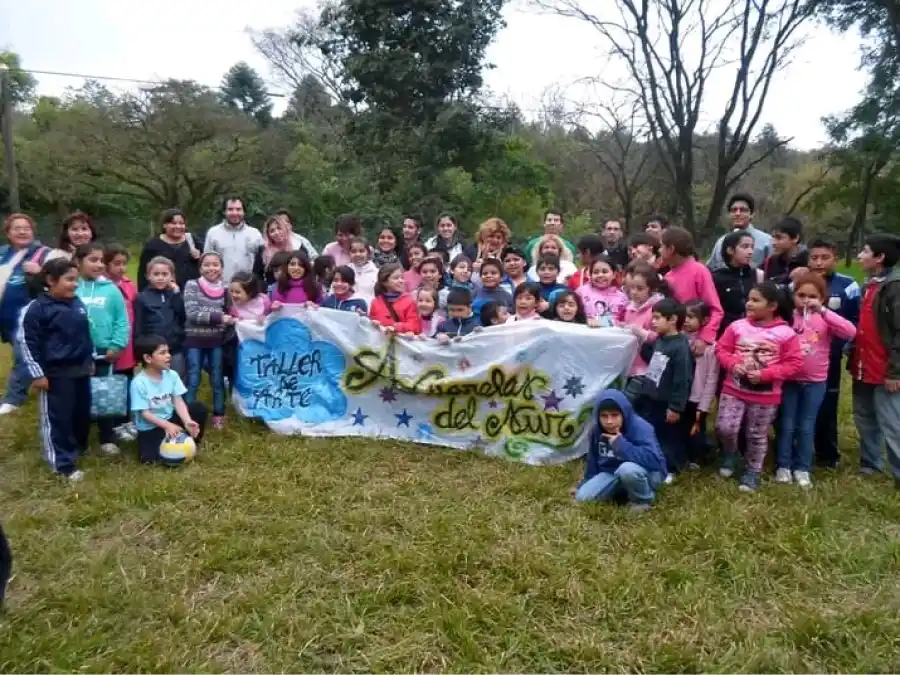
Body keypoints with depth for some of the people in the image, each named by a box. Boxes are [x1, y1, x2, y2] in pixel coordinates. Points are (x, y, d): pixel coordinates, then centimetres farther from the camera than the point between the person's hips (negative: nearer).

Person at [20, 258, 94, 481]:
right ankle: (64, 464, 9)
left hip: (80, 369, 7)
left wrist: (90, 360, 21)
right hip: (56, 374, -7)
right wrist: (37, 373, -12)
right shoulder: (37, 309, -14)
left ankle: (79, 447, 38)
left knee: (82, 412, 17)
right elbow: (27, 342, -12)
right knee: (57, 418, 2)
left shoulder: (78, 304, 7)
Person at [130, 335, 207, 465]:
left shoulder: (172, 375, -7)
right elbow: (144, 413, -19)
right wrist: (167, 426, -30)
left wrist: (187, 421, -27)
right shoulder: (139, 383, -20)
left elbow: (178, 401, -10)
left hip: (170, 418, 4)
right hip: (150, 428, -4)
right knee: (149, 457, -25)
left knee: (199, 407, -17)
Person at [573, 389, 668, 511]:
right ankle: (622, 489, 11)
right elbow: (593, 460, 7)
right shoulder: (596, 430, -8)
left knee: (627, 469, -39)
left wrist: (621, 444, -37)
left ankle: (643, 500, -9)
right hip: (613, 474, 6)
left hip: (648, 474, -6)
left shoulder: (640, 428, -27)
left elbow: (653, 460, -40)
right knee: (582, 497, -12)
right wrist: (584, 485, 11)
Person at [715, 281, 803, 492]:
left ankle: (752, 473, 28)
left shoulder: (785, 333, -9)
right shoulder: (737, 326, -3)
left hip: (765, 395, -1)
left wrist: (766, 374, -18)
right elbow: (721, 349, 5)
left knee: (757, 436, 11)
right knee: (725, 428, -8)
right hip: (734, 389, 1)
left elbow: (794, 363, -9)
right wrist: (733, 364, -14)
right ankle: (730, 456, 24)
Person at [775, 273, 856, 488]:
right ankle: (783, 466, 20)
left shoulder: (825, 319, -3)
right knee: (787, 425, 8)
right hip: (789, 379, -1)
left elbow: (850, 332, -21)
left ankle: (802, 468, 22)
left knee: (806, 427, 10)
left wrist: (823, 311, -26)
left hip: (816, 382, 1)